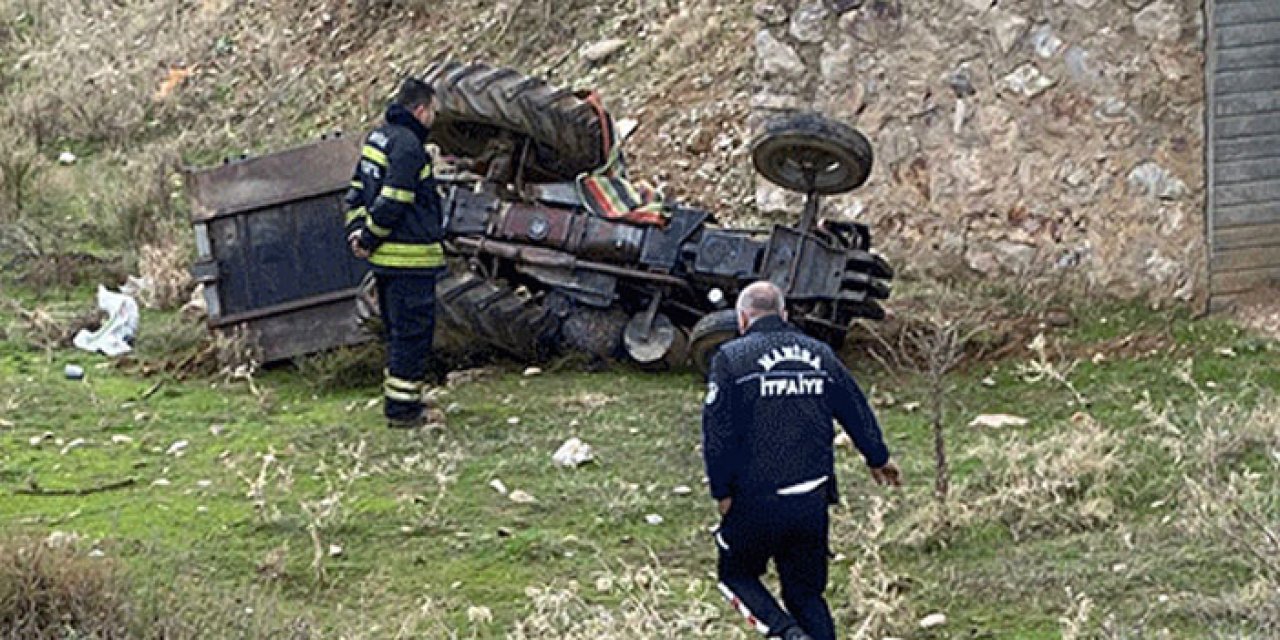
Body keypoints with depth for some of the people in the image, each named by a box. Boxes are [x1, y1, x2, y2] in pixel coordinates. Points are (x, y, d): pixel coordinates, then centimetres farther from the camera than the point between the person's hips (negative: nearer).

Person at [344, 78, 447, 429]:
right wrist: (369, 238, -10)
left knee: (397, 331, 17)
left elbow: (357, 190, 17)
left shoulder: (378, 137, 15)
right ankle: (403, 409, -2)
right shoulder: (407, 145, -17)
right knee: (413, 331, -4)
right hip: (410, 256, -10)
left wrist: (356, 230, 8)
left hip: (385, 256, 10)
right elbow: (393, 200, -21)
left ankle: (399, 402, 22)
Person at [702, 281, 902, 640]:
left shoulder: (731, 359, -5)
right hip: (813, 502, 4)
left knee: (736, 574, 15)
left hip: (756, 501, -4)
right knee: (807, 591, 15)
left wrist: (722, 492, -3)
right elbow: (858, 412, 17)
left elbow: (717, 432, -10)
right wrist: (878, 459, 33)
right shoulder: (820, 355, 9)